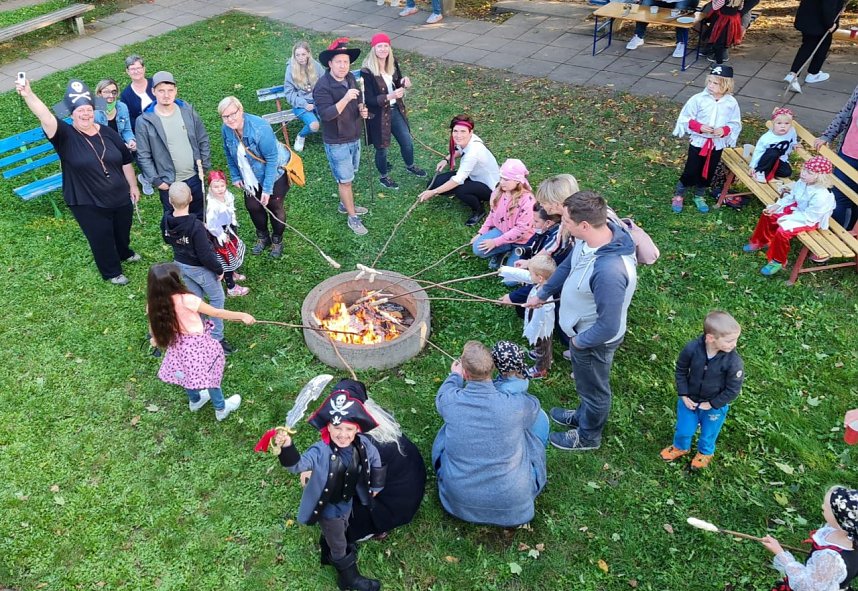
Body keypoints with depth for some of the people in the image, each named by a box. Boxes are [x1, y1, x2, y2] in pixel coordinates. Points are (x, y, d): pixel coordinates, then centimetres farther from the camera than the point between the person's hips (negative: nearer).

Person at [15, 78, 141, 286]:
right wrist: (28, 95, -52)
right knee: (101, 239, 12)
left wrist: (133, 185, 12)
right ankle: (112, 272, 36)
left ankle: (124, 254, 58)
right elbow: (46, 118, -36)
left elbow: (125, 160, 6)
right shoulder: (66, 136, -17)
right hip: (88, 205, -4)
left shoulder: (107, 133, -4)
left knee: (123, 231, 26)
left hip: (120, 198, 4)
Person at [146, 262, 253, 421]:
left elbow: (154, 326, 1)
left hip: (178, 345, 6)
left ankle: (195, 401, 59)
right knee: (210, 376, 18)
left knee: (189, 374, 32)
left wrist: (156, 339, 25)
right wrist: (242, 315, -14)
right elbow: (216, 313, -24)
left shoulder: (155, 304, -16)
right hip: (197, 345, -6)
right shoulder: (186, 300, -33)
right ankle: (221, 409, 39)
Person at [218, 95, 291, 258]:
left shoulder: (259, 128, -33)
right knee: (252, 206, 11)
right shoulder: (226, 130, -14)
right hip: (252, 176, 6)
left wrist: (267, 188, -26)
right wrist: (235, 176, 6)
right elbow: (229, 154, 5)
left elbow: (272, 158, -28)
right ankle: (262, 237, 37)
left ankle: (277, 240, 32)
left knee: (274, 206, 7)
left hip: (275, 173, -5)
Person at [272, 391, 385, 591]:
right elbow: (298, 464, -47)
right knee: (339, 546, 16)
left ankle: (329, 554, 64)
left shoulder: (363, 445, -19)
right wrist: (287, 447, -66)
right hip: (328, 507, -5)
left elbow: (375, 460, 1)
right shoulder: (321, 451, -34)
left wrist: (375, 486, 11)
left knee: (338, 533, 34)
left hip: (347, 502, 5)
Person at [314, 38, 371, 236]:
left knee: (348, 176, 23)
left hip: (354, 136, 7)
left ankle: (345, 204, 44)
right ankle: (352, 217, 16)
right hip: (337, 142, -7)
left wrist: (362, 109, -7)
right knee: (345, 180, 3)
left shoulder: (350, 78, 0)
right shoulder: (322, 86, -23)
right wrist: (345, 99, -40)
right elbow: (326, 114, -31)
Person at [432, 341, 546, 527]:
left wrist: (454, 376, 30)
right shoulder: (516, 405, -23)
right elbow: (533, 405, 4)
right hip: (511, 505, -1)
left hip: (459, 501, 2)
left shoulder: (450, 400, -18)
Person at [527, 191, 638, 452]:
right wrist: (543, 294, 15)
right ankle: (583, 416, 61)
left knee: (593, 389, 22)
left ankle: (588, 436, 50)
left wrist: (579, 340, -16)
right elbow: (569, 264, 5)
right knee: (585, 382, 33)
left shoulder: (610, 270, -44)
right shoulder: (590, 236, -17)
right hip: (581, 328, 8)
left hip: (595, 339, -8)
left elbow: (608, 326, -34)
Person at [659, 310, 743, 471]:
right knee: (684, 429, 21)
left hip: (715, 405, -1)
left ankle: (705, 452, 56)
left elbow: (733, 390, -18)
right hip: (689, 399, 1)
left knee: (708, 433, 24)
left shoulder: (734, 362, -32)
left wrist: (712, 404, -14)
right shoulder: (692, 348, -27)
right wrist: (683, 395, -8)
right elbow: (681, 370, -8)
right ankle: (680, 447, 54)